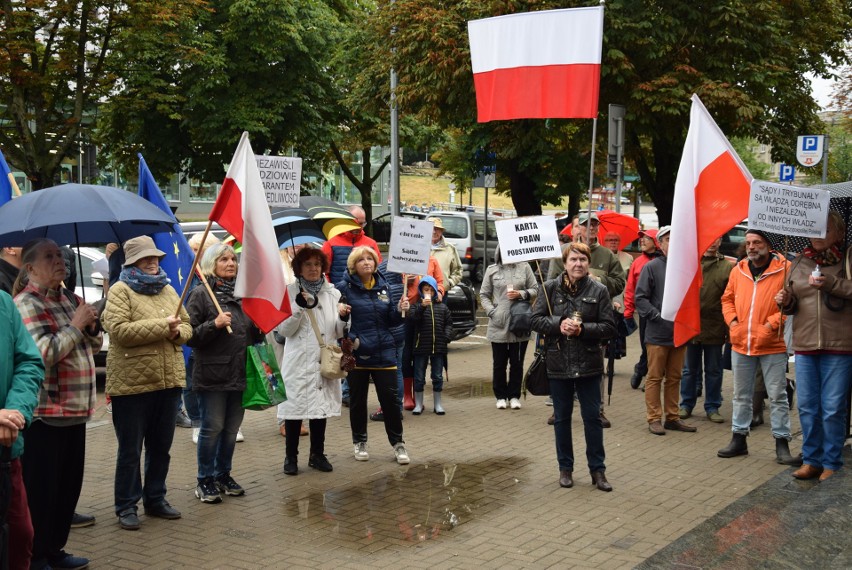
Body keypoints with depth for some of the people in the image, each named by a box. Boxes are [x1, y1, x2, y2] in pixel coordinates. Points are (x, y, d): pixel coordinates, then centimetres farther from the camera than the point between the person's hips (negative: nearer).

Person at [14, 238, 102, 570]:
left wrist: (91, 324, -2)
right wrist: (76, 325, -16)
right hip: (43, 414, -8)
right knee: (40, 488, 0)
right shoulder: (26, 304, -11)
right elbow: (43, 353, -22)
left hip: (75, 409, 8)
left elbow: (95, 345, 17)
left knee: (69, 484, 14)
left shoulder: (70, 299, 12)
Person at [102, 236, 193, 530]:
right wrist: (162, 325, -17)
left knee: (161, 446, 15)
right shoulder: (120, 291, -7)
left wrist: (177, 332, -8)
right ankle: (126, 506, 14)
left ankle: (155, 499, 28)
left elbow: (187, 326, 16)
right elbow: (119, 330, -20)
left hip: (168, 381, 6)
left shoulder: (169, 290, 13)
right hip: (132, 382, -6)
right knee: (130, 449, 4)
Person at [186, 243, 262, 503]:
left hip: (240, 373, 6)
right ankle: (205, 481, 13)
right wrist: (214, 324, -22)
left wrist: (261, 328, 3)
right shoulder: (201, 294, -5)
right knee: (212, 428, 1)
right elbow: (190, 335, -10)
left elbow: (254, 335, 24)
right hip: (213, 374, -6)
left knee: (232, 428, 13)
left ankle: (223, 475, 27)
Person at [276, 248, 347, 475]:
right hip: (298, 362, -3)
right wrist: (299, 307, -19)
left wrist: (343, 318, -11)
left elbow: (338, 332, 10)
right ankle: (291, 457, 12)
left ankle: (317, 454, 22)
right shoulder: (289, 292, -1)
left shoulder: (332, 293, 9)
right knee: (295, 407, 0)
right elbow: (284, 330, -7)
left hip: (325, 361, 3)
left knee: (321, 406, 10)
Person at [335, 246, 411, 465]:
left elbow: (390, 321, 12)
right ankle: (359, 442, 26)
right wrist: (351, 339, -23)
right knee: (358, 399, 9)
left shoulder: (383, 286, 9)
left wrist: (399, 310, -7)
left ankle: (398, 443, 13)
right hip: (357, 353, -2)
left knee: (390, 397, 1)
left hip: (384, 352, 3)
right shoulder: (344, 288, -5)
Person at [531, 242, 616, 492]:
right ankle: (565, 468, 23)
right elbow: (536, 320, -1)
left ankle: (597, 469, 15)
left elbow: (609, 327, -3)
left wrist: (582, 329, -17)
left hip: (588, 364, -1)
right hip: (558, 363, 1)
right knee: (562, 417, 11)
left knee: (592, 417, 4)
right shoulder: (550, 288, 0)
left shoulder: (598, 290, -2)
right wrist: (559, 325, -17)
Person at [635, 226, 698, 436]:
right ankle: (654, 418, 9)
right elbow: (640, 298, -6)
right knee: (655, 377, 2)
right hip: (658, 333, -4)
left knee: (674, 377, 12)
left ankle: (672, 417, 21)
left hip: (680, 332, 4)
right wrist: (659, 316, -14)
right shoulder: (652, 267, -5)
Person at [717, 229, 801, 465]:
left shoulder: (785, 269, -8)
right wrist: (732, 320, 1)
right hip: (741, 344, 5)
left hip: (772, 345, -5)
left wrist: (773, 322, -16)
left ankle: (782, 443, 11)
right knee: (741, 395, 14)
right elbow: (727, 299, 17)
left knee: (777, 396, 2)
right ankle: (739, 439, 24)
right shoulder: (739, 269, 7)